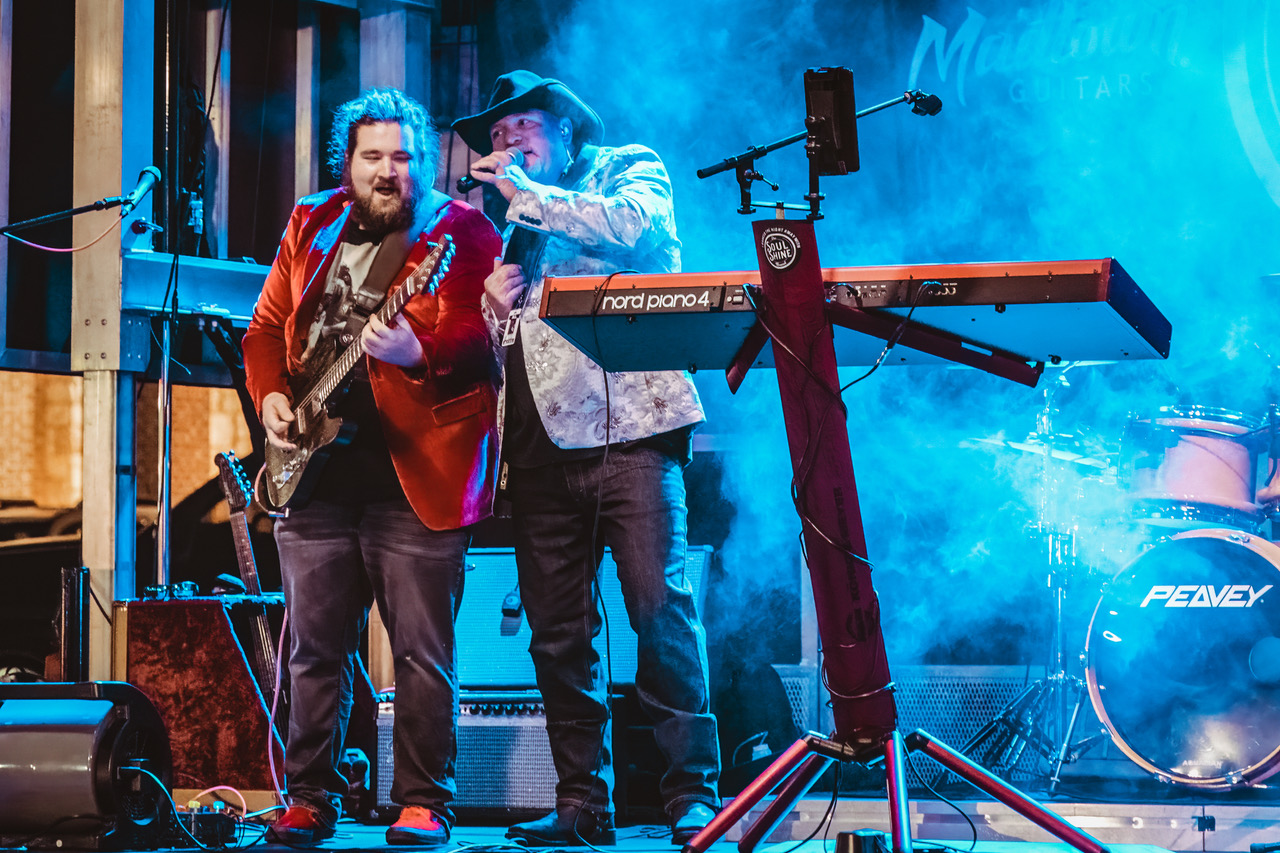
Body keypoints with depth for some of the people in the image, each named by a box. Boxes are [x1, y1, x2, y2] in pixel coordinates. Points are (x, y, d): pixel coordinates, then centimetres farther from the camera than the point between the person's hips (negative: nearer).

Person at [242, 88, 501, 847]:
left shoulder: (460, 231, -1)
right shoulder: (311, 229, 15)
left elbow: (481, 338, -12)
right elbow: (268, 326, 20)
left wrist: (420, 352, -30)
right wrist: (271, 394, 3)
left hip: (416, 474, -5)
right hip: (317, 468, 5)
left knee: (423, 650, -2)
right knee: (316, 647, 8)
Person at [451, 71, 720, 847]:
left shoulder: (629, 169, 11)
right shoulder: (515, 223, 25)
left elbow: (636, 225, -12)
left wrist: (528, 192, -7)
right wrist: (496, 303, 6)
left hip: (626, 422, -6)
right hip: (540, 437, 6)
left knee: (661, 606, -12)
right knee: (557, 630, 2)